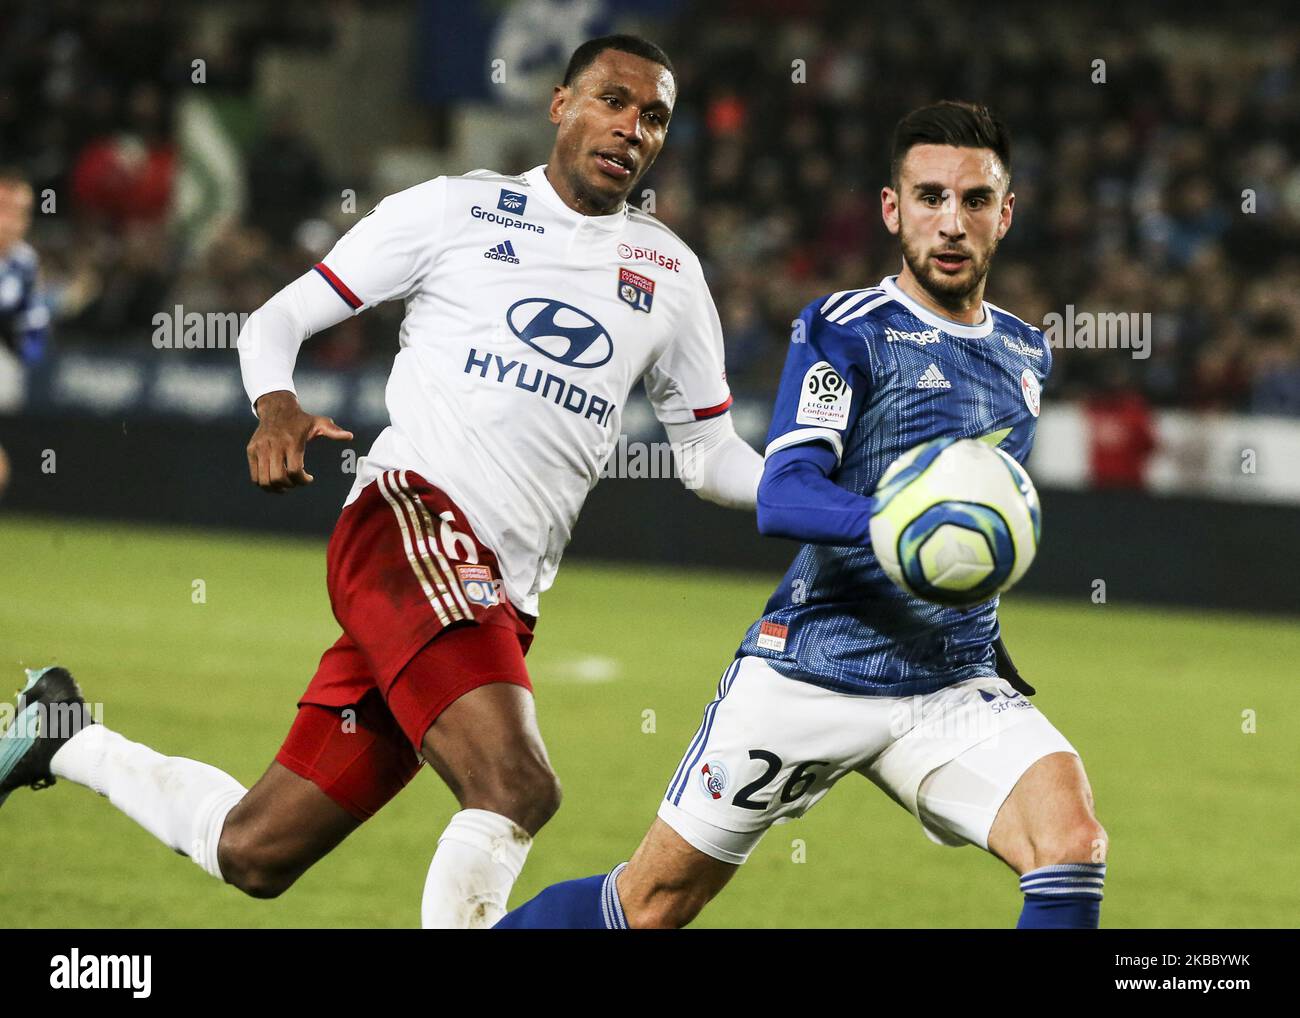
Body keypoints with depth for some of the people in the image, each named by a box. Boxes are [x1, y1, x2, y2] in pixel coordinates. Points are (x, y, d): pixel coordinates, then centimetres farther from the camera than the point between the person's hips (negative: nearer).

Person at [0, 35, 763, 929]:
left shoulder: (670, 274, 18)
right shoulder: (455, 211, 6)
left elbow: (712, 458, 23)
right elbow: (280, 319, 9)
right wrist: (276, 406, -13)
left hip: (500, 601, 6)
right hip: (414, 521, -6)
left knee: (254, 855, 7)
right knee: (516, 787, -30)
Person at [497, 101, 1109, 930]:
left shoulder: (1027, 355, 14)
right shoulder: (846, 331, -5)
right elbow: (782, 497, -19)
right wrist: (888, 524, -37)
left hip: (957, 687, 4)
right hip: (811, 669, -4)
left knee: (1072, 842, -23)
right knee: (659, 899, 2)